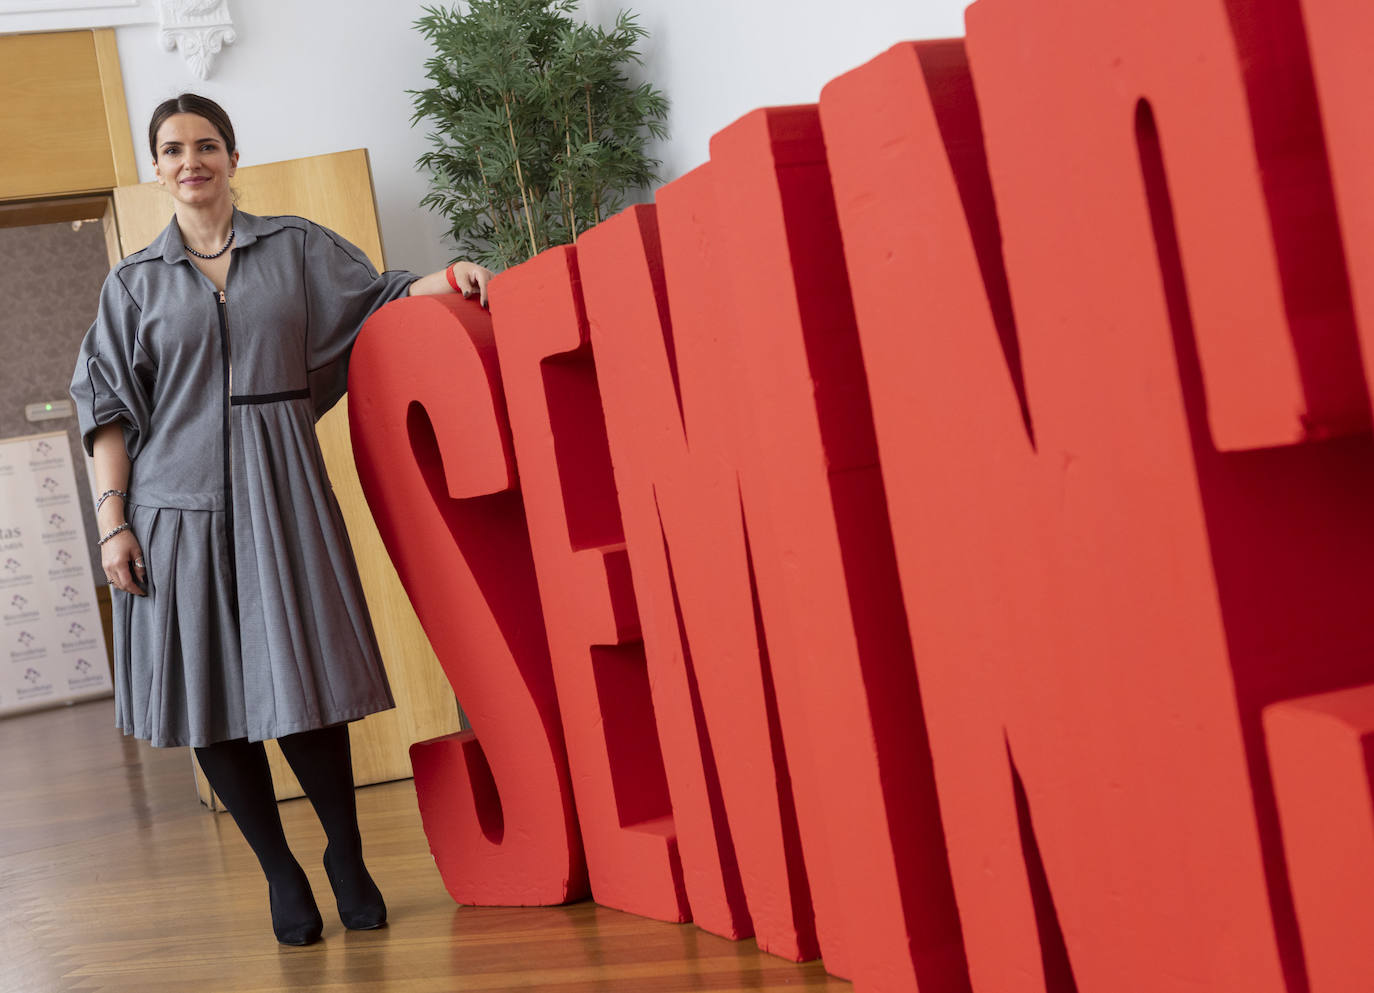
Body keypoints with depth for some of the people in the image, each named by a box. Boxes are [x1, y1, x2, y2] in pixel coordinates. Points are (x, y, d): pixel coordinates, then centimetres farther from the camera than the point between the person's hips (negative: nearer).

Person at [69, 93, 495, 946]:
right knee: (213, 692, 1)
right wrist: (113, 521, -1)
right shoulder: (136, 283, 10)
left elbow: (378, 299, 12)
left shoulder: (296, 247, 11)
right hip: (179, 502, 1)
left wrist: (449, 278, -9)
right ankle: (281, 872, 16)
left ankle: (347, 860, 14)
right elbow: (109, 407, 7)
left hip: (279, 493, -1)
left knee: (303, 682, -4)